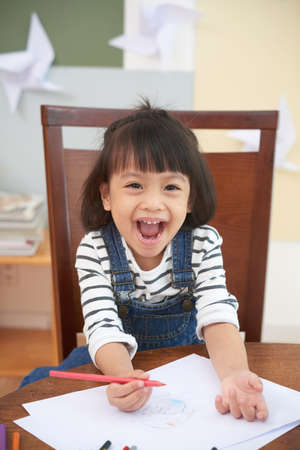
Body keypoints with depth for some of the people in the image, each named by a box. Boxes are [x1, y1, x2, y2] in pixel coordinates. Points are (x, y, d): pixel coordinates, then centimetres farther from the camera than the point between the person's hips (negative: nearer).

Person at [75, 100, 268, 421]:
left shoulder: (203, 243, -15)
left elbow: (217, 316, -23)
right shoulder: (94, 251, -18)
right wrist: (123, 376, -47)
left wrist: (233, 374, -44)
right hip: (121, 361, 1)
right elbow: (103, 327, -25)